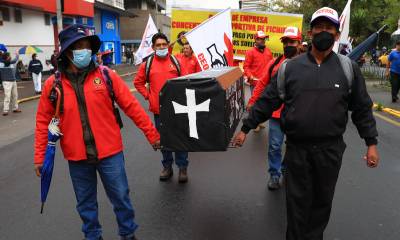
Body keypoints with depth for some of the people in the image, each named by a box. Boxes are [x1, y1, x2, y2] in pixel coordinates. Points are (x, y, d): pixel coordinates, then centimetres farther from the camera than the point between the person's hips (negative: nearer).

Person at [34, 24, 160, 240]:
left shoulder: (106, 76, -6)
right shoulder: (53, 84, -2)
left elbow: (131, 106, -4)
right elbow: (43, 121, 4)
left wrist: (151, 133, -3)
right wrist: (39, 157, 4)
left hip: (109, 152, -1)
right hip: (77, 157, 2)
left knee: (120, 196, 11)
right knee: (85, 202, 17)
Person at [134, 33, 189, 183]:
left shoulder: (175, 61, 3)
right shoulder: (147, 63, 2)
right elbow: (138, 82, 10)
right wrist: (147, 95, 0)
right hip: (158, 108, 1)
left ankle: (182, 167, 18)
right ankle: (167, 166, 27)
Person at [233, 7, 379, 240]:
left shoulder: (348, 68, 1)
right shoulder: (290, 68, -1)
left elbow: (362, 108, 5)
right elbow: (267, 101, 2)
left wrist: (371, 143, 3)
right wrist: (246, 128, 2)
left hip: (331, 149, 1)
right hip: (297, 148, -1)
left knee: (322, 201, 16)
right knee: (297, 201, 10)